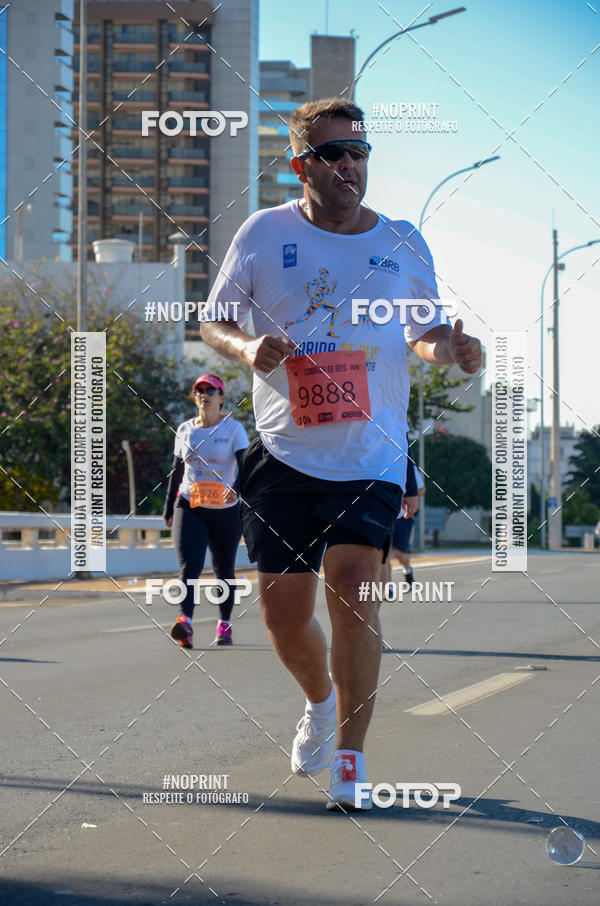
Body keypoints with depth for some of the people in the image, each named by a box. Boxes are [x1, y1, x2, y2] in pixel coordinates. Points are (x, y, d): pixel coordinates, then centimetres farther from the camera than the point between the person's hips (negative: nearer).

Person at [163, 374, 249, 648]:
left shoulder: (233, 429, -2)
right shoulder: (185, 430, 8)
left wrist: (237, 487, -34)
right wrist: (169, 507, 17)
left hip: (225, 511, -1)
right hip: (189, 508, 1)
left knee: (224, 570, 10)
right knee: (188, 565, -18)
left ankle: (225, 626, 25)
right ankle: (185, 622, -32)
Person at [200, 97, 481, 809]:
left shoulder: (403, 243, 7)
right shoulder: (265, 233, 4)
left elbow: (425, 331, 18)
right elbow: (213, 321, 9)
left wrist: (449, 347, -6)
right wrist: (247, 346, -13)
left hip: (371, 455, -1)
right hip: (283, 450, 1)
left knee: (352, 582, -19)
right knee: (283, 612, 2)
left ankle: (350, 755, -5)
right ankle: (319, 701, 36)